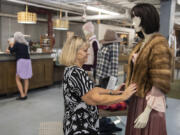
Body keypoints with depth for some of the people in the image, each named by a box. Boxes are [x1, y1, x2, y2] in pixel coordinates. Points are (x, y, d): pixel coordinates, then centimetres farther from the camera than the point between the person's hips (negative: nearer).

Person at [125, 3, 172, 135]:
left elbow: (160, 83, -20)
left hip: (149, 103, -8)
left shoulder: (159, 44, -17)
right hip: (136, 99, 8)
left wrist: (146, 112, -20)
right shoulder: (141, 43, 9)